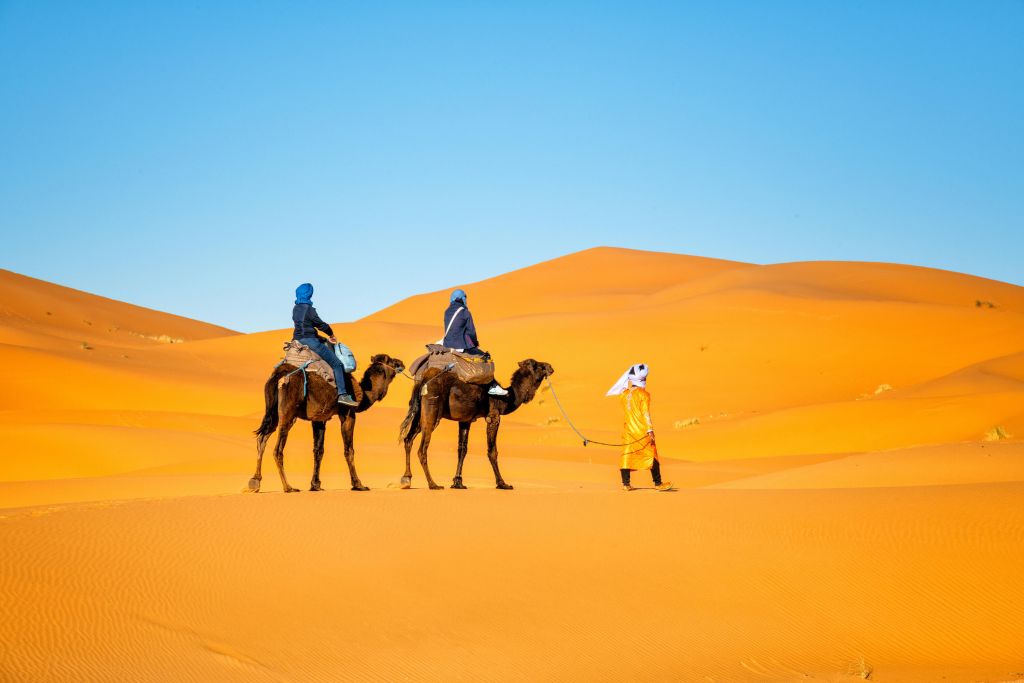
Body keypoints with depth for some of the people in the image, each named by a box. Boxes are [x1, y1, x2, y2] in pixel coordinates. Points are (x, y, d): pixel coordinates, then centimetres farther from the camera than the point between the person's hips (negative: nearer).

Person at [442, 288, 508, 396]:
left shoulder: (447, 312, 10)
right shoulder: (465, 312, -9)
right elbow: (471, 331, -7)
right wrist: (475, 342, 14)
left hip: (447, 344, 7)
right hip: (462, 346, -7)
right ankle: (492, 386, 1)